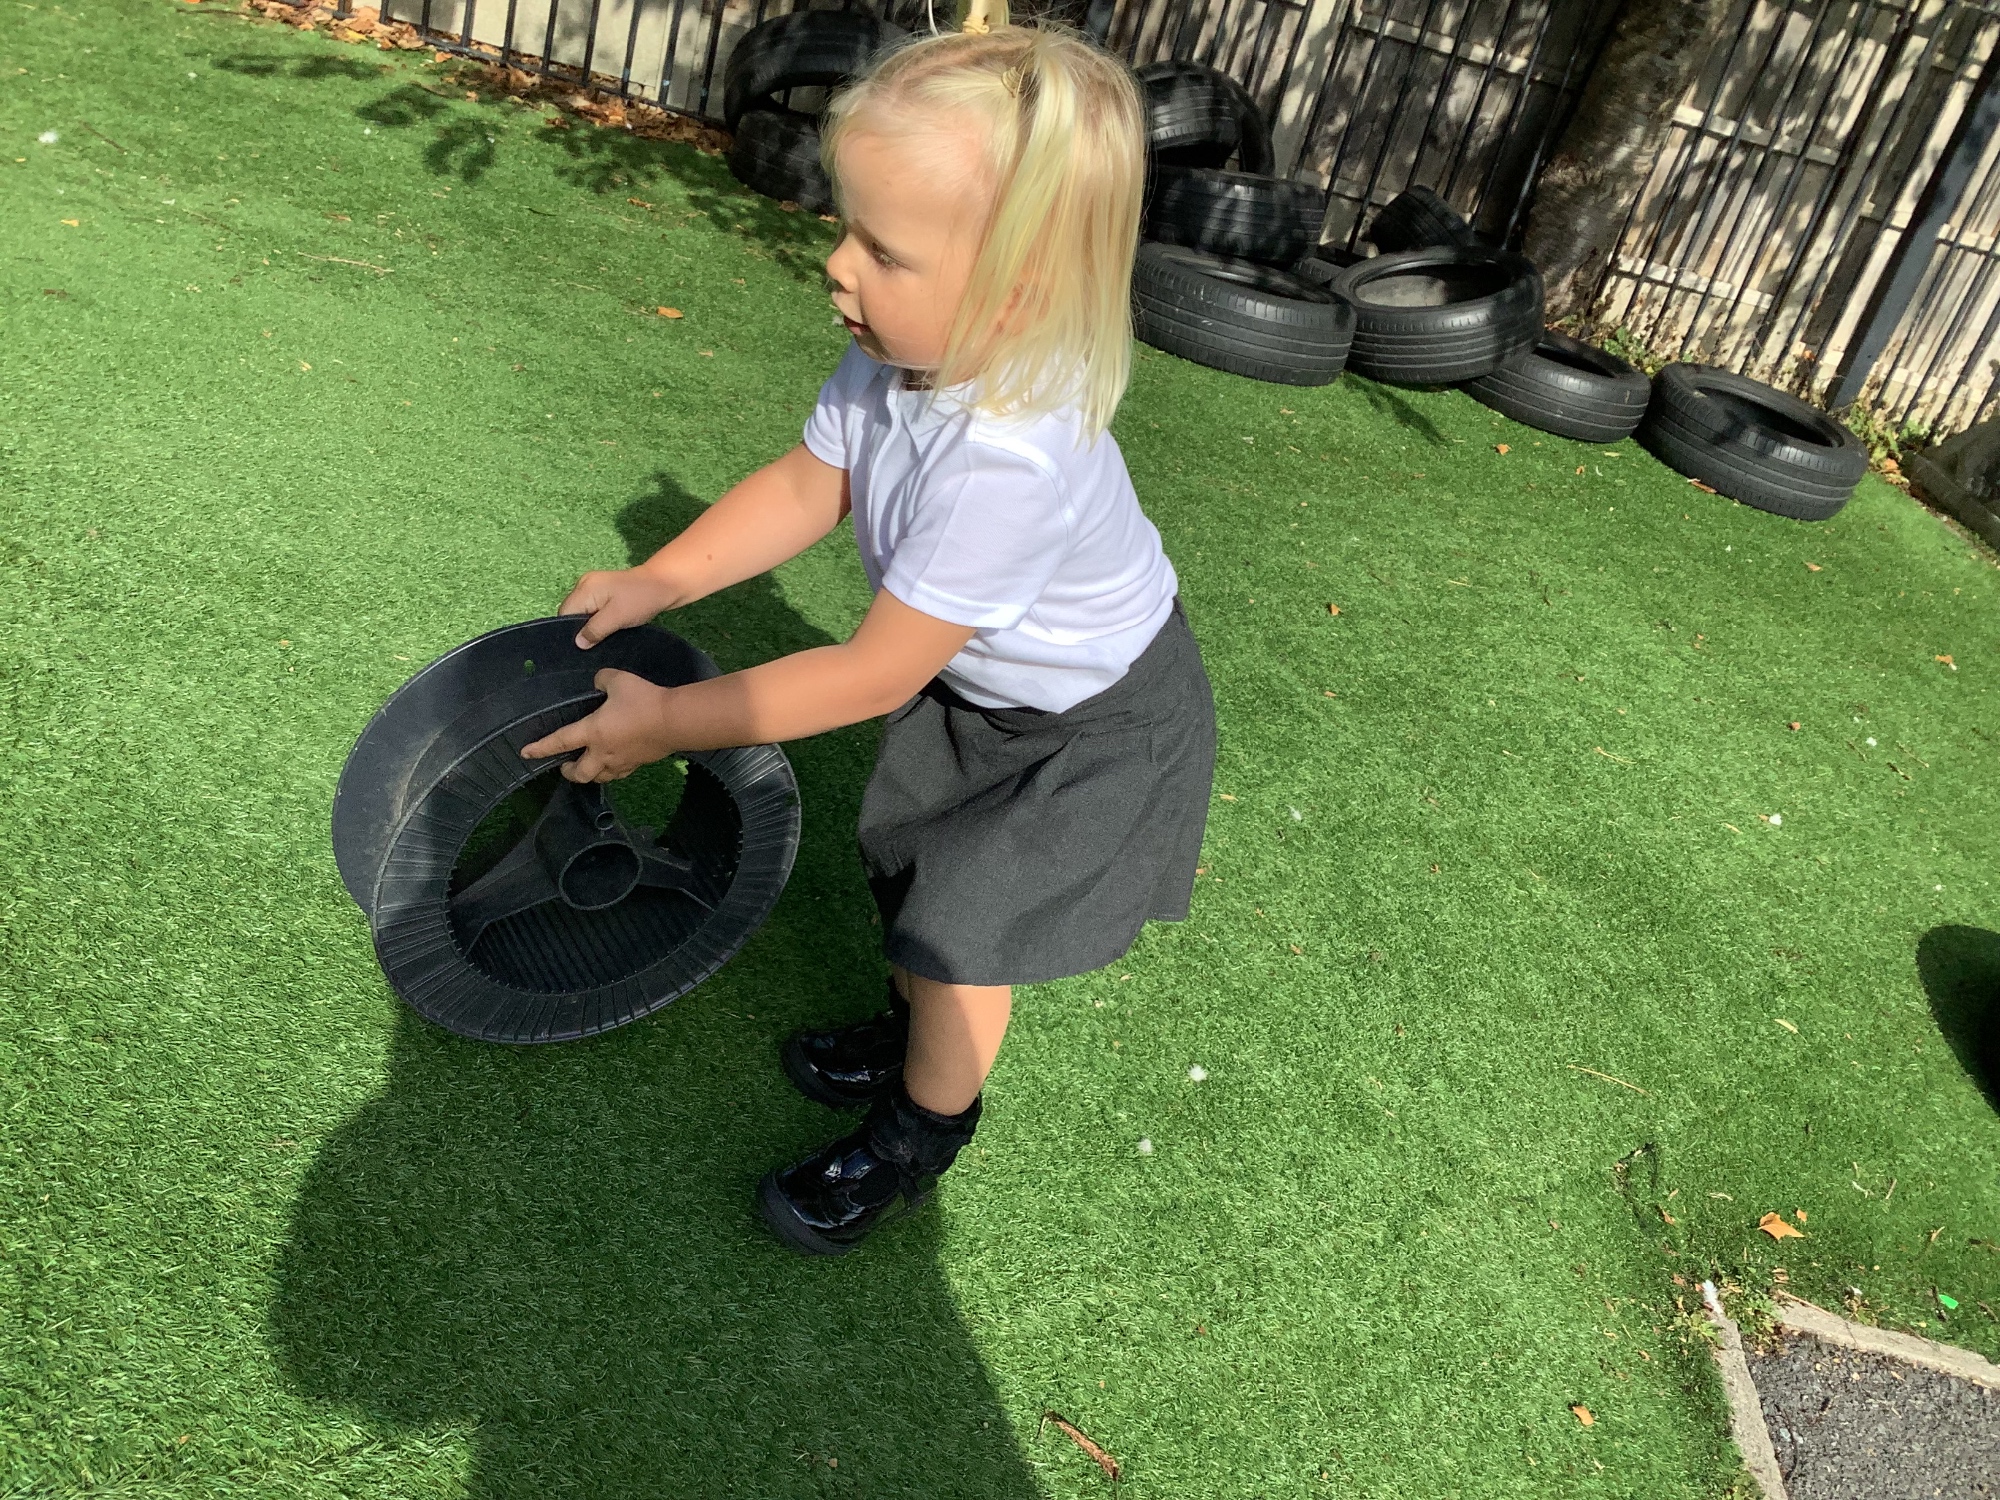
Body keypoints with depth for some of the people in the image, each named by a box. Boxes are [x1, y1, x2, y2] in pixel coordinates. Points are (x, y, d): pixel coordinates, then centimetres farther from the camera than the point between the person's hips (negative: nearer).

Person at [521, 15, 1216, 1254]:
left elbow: (873, 675, -35)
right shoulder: (896, 361, -20)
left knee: (962, 925, 0)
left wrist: (669, 722, -28)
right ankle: (915, 1043, 48)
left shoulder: (1010, 462, -44)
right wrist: (653, 586, -11)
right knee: (908, 865, 20)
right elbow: (806, 488, -2)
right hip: (975, 683, 8)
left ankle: (916, 1146, 27)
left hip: (1092, 728, -8)